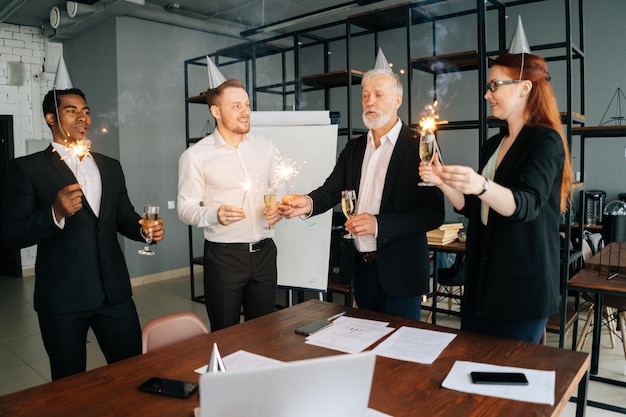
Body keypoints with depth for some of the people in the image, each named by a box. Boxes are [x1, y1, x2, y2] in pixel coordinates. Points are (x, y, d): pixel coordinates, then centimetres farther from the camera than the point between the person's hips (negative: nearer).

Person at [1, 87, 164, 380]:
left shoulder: (110, 166, 13)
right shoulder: (27, 168, -1)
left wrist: (145, 228, -5)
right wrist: (56, 212, -24)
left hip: (114, 290, 4)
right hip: (62, 297, -3)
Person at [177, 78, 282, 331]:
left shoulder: (265, 147, 8)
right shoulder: (196, 156, -5)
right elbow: (186, 209, -6)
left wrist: (279, 209, -6)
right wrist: (215, 215, -25)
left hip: (264, 253, 4)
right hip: (223, 256, -3)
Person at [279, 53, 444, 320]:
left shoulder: (419, 146, -9)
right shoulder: (354, 148, 10)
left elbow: (433, 213, -15)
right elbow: (332, 190, 0)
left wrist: (378, 224, -24)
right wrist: (308, 203, -22)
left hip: (399, 270, -5)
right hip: (361, 267, 6)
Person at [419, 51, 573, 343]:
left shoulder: (545, 141, -11)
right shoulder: (493, 145, 12)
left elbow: (527, 204, -26)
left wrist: (481, 185, -44)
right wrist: (443, 182, -3)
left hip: (523, 283, -7)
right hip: (482, 278, 7)